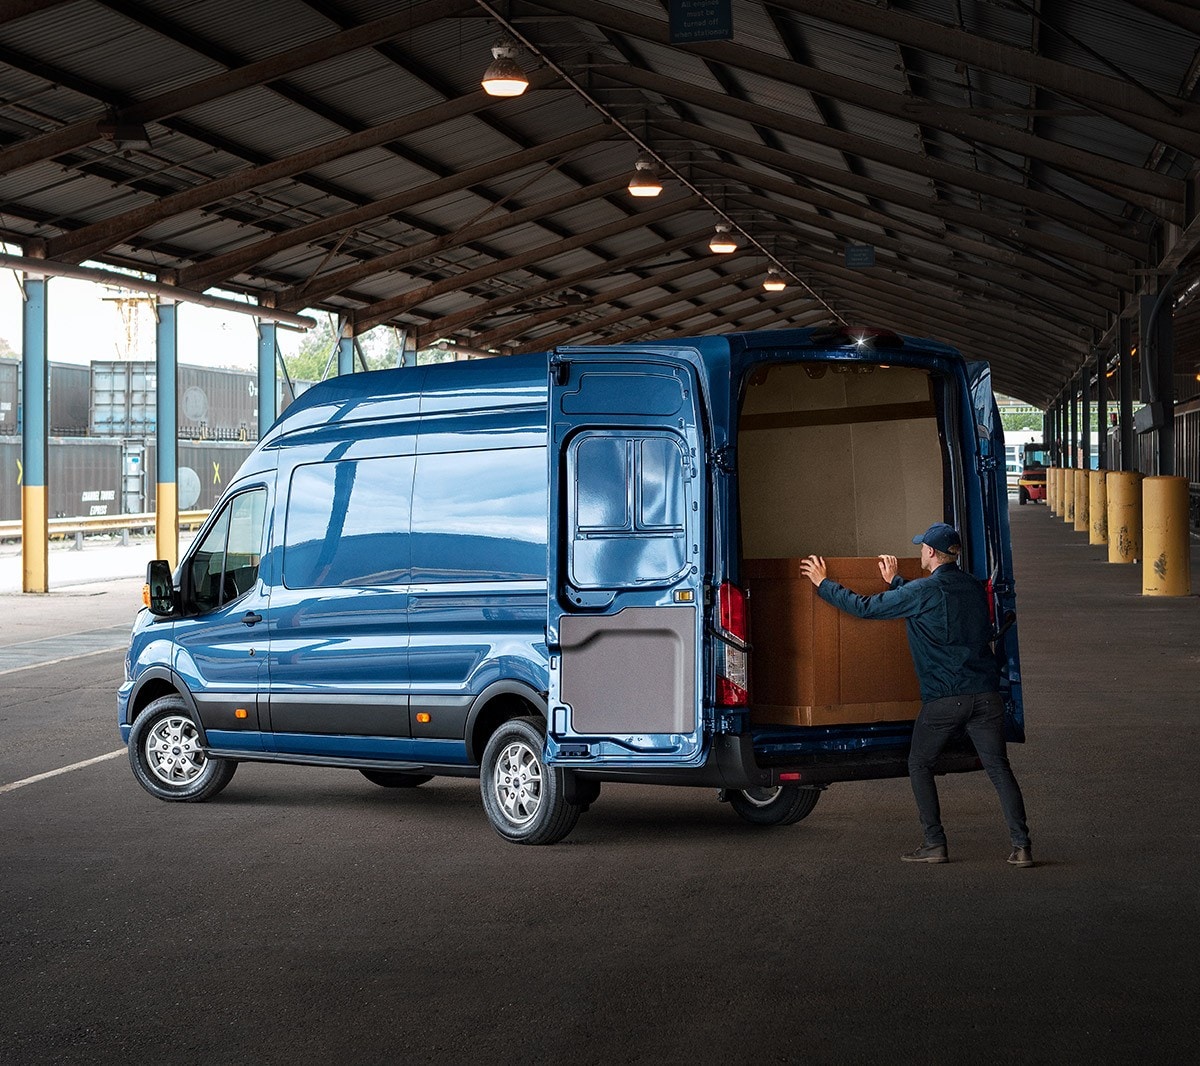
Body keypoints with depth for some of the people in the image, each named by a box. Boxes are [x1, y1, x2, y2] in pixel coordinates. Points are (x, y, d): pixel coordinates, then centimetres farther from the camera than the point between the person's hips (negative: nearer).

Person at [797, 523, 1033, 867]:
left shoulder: (923, 591, -9)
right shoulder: (973, 587, 12)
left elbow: (865, 607, -4)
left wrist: (823, 583, 8)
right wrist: (894, 581, 42)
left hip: (944, 697, -5)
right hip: (985, 694, 5)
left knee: (919, 765, 12)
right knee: (998, 768, 6)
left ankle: (935, 844, 8)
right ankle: (1021, 846, -1)